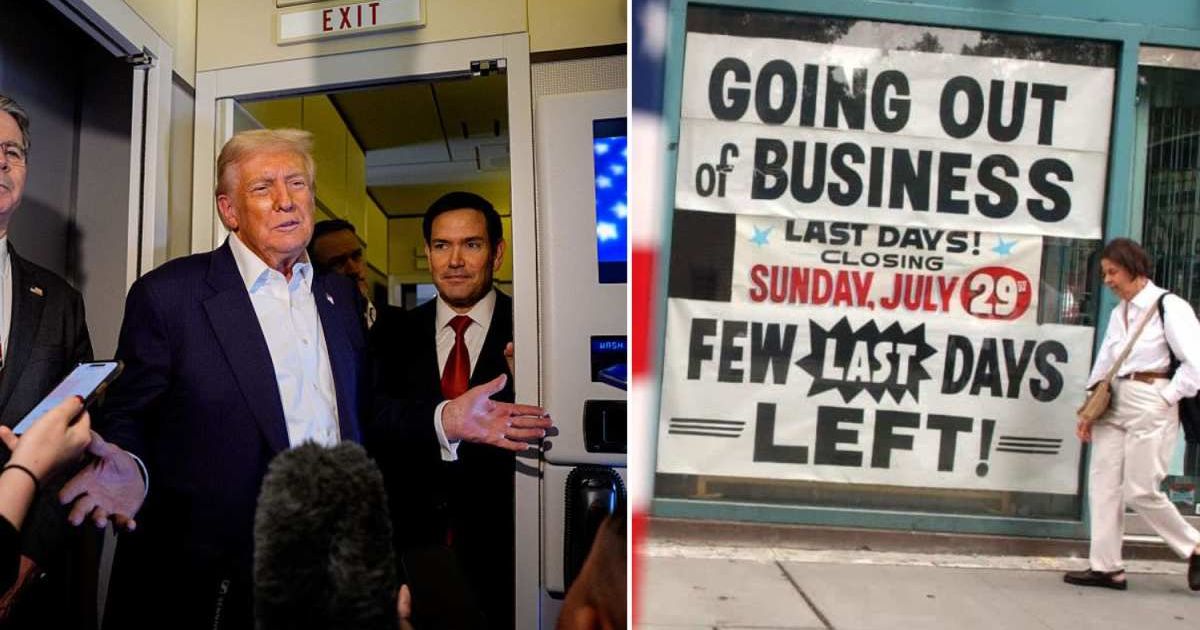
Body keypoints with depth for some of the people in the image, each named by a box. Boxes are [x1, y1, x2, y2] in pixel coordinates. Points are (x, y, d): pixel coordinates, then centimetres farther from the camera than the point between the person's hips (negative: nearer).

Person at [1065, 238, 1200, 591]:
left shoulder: (1168, 307, -7)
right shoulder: (1119, 314, 16)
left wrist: (1167, 397, -11)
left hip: (1149, 406, -7)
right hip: (1114, 403, 7)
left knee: (1141, 491, -5)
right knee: (1102, 483, 2)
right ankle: (1106, 566, 8)